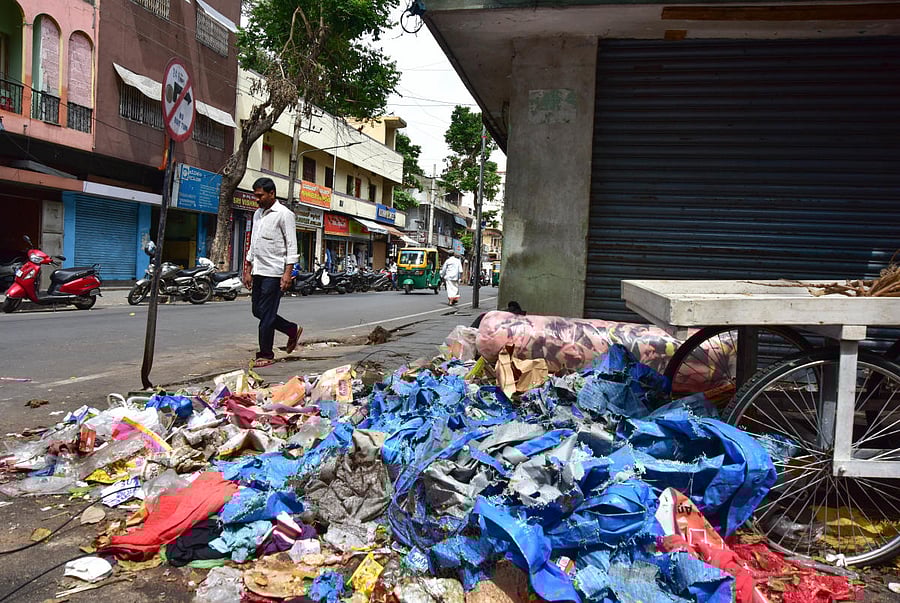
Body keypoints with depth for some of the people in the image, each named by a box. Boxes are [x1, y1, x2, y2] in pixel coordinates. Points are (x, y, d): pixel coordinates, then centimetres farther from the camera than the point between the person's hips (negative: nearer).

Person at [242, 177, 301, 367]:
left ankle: (266, 355, 6)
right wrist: (248, 271, 18)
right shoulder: (258, 214, 16)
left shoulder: (284, 214, -7)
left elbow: (292, 246, -11)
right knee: (258, 311, 11)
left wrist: (287, 273, -18)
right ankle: (292, 330, 27)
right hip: (258, 271, 8)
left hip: (273, 273, -8)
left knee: (266, 315, -5)